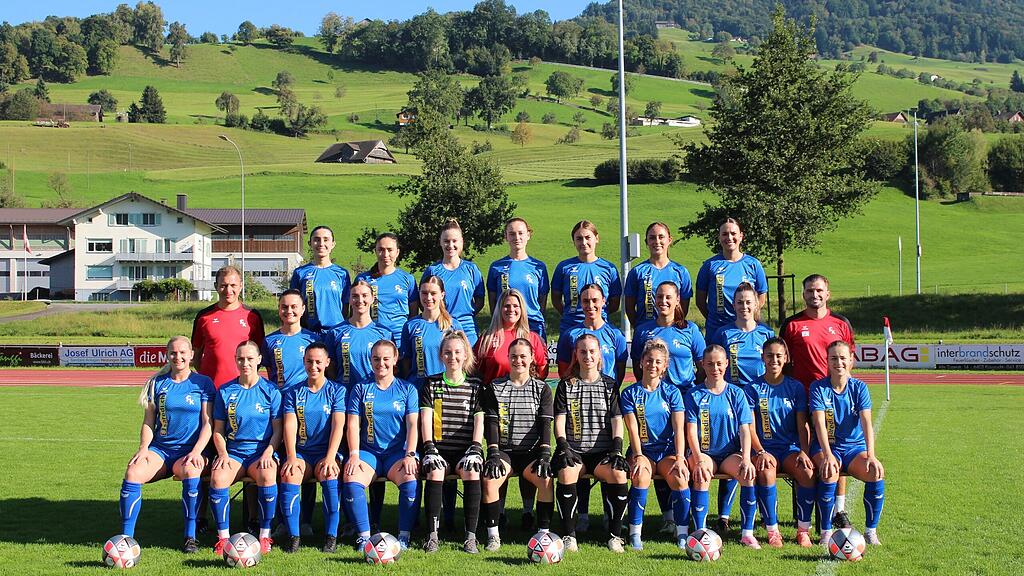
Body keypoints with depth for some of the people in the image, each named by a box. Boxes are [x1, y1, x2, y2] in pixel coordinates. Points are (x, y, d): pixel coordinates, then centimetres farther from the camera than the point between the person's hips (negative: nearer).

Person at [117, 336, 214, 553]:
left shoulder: (203, 383, 4)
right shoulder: (158, 383, 12)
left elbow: (208, 423, -1)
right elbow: (148, 421, 13)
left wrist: (196, 452, -15)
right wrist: (144, 448, -4)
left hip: (190, 449, -3)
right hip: (160, 448, 3)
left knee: (190, 471, -37)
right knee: (133, 472, -27)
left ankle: (191, 536, -25)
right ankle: (126, 535, -18)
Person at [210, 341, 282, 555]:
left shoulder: (270, 391, 4)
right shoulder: (225, 391, 8)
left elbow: (277, 430, 3)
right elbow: (218, 431, 10)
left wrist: (268, 453, -13)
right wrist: (223, 454, -7)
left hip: (261, 451, -2)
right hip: (233, 451, 2)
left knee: (267, 475, -35)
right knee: (218, 477, -30)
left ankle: (265, 535, -19)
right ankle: (223, 537, -17)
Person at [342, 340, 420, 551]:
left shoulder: (407, 389, 10)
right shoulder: (360, 389, 11)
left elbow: (412, 424, 2)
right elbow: (352, 424, 4)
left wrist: (410, 455, -13)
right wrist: (354, 454, -10)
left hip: (398, 451, -1)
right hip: (368, 451, 1)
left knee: (410, 480, -31)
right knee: (351, 480, -29)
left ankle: (404, 536, -19)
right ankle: (364, 535, -19)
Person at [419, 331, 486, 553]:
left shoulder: (475, 385, 11)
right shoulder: (431, 384, 12)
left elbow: (479, 419, 2)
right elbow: (425, 418, 1)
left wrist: (475, 449, -13)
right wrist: (429, 448, -13)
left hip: (465, 448, 0)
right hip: (439, 447, 0)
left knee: (471, 472, -31)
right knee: (434, 472, -31)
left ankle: (471, 536, -27)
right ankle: (432, 535, -28)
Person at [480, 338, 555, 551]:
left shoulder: (542, 388, 10)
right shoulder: (494, 388, 10)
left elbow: (545, 424, 2)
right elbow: (491, 422, 1)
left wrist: (545, 454, -12)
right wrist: (493, 452, -13)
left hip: (531, 452, 0)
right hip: (504, 450, 0)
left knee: (546, 479, -30)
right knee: (489, 480, -30)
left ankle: (543, 534, -20)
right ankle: (493, 536, -19)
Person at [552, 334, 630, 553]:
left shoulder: (610, 385, 13)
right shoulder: (566, 385, 12)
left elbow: (617, 420, 5)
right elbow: (559, 420, 4)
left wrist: (616, 450, -9)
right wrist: (563, 447, -11)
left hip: (602, 451, 0)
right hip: (573, 451, 0)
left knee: (619, 475, -31)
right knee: (566, 473, -34)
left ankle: (615, 535, -16)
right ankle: (569, 535, -22)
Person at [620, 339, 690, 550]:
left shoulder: (672, 392, 7)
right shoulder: (630, 393, 5)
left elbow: (678, 429, -2)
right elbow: (632, 429, -5)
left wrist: (680, 459, -17)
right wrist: (638, 456, -21)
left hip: (668, 450, 1)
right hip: (642, 450, -1)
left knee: (679, 477, -30)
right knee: (640, 476, -33)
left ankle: (682, 533, -17)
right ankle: (635, 533, -22)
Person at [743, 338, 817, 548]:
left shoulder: (795, 387, 9)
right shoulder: (752, 388, 4)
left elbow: (803, 426, 4)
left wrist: (804, 452, -13)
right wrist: (761, 452, -18)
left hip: (791, 448, 2)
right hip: (764, 448, -1)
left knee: (807, 472, -29)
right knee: (766, 472, -34)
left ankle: (803, 529, -14)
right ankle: (772, 531, -22)